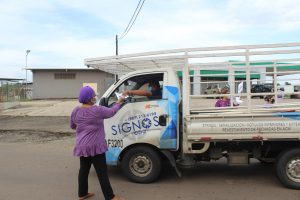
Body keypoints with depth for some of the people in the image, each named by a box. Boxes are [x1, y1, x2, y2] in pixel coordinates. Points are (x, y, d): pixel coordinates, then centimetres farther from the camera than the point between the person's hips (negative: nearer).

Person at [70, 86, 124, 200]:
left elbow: (72, 126, 17)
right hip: (95, 146, -6)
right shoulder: (97, 110, -16)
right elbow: (111, 112, -1)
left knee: (84, 169, 19)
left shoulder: (75, 111, 3)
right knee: (102, 172, 0)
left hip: (81, 146, 6)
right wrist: (118, 103, 16)